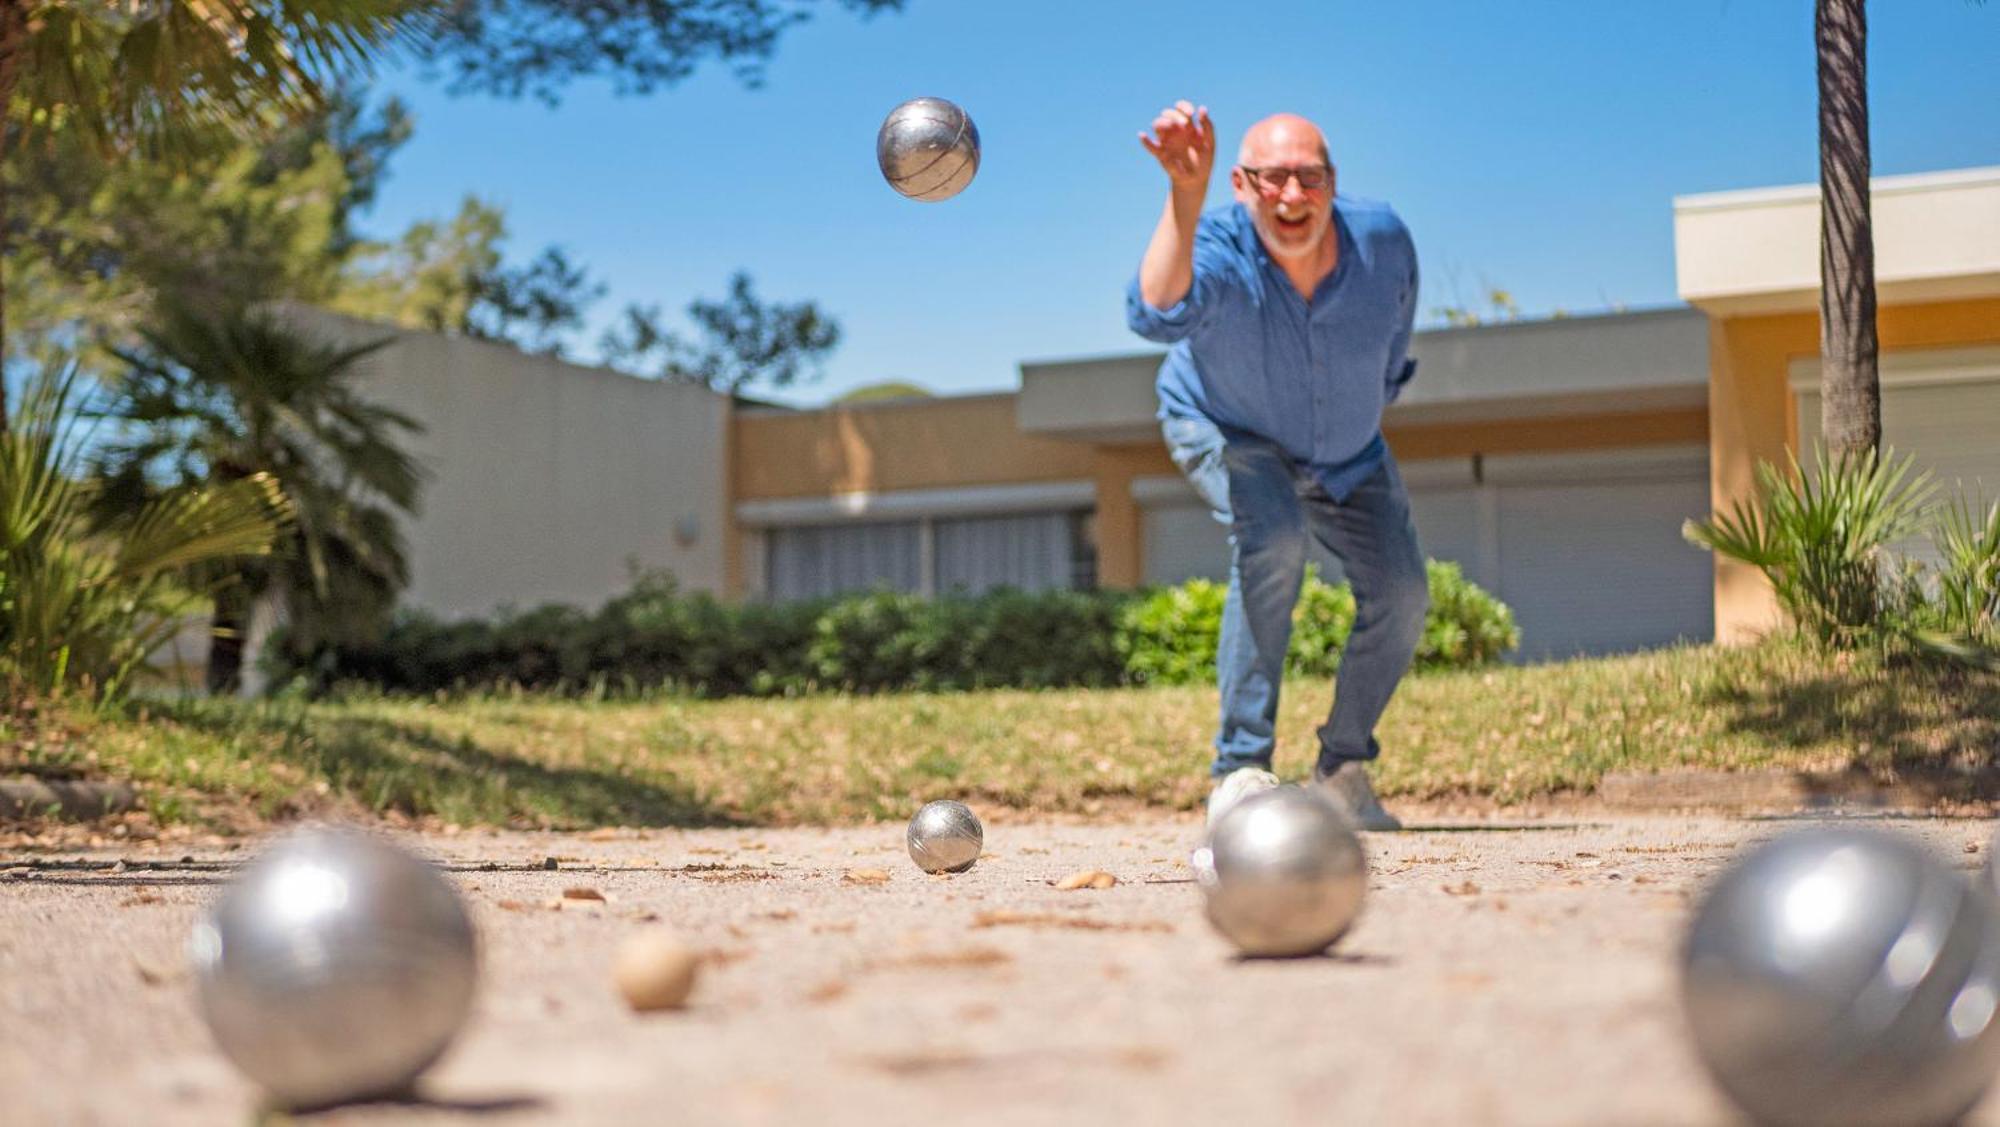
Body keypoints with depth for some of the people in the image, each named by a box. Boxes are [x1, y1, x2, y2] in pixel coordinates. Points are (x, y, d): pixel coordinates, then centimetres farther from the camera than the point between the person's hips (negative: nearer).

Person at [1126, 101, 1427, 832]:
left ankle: (1344, 771, 19)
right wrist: (1185, 195, -70)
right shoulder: (1219, 253, -36)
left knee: (1401, 595, -3)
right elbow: (1157, 315, -61)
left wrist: (1367, 408, 8)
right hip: (1228, 434, -4)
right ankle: (1241, 770, -25)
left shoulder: (1383, 244, -25)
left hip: (1349, 450, 4)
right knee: (1272, 537, -32)